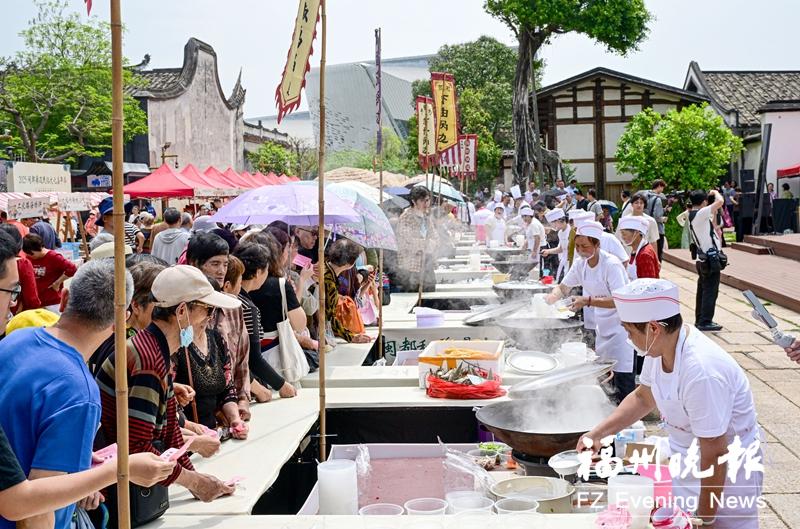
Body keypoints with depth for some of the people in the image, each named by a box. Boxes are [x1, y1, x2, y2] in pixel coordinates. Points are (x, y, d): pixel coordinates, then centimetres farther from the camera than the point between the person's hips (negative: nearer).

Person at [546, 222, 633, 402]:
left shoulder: (611, 265, -23)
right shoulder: (580, 264, 0)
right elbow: (563, 287, 7)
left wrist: (588, 301, -36)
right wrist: (552, 297, -17)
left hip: (621, 324, -8)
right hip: (602, 325, 8)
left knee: (623, 375, -10)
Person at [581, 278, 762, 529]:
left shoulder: (702, 373, -35)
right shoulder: (660, 347, -10)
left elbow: (715, 454, -27)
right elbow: (643, 397, 10)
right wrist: (597, 433, 3)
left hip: (725, 470, -8)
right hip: (685, 460, 8)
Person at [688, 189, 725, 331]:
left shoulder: (692, 216, 13)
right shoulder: (700, 214, -15)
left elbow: (711, 226, 25)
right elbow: (720, 201, -22)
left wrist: (714, 214, 16)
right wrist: (715, 192, -3)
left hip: (702, 259, 10)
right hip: (710, 259, -10)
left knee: (703, 290, 15)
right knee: (710, 291, -5)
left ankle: (700, 319, 21)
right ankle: (705, 322, -3)